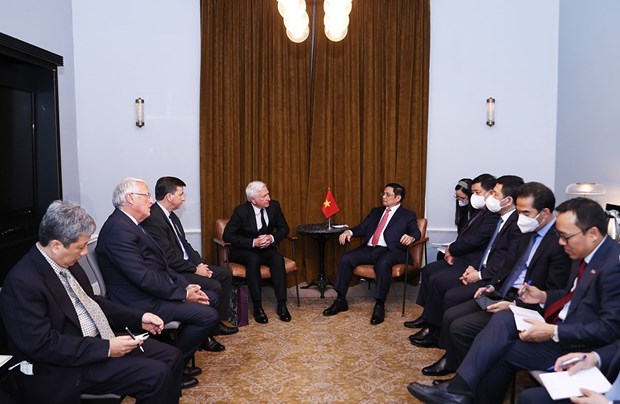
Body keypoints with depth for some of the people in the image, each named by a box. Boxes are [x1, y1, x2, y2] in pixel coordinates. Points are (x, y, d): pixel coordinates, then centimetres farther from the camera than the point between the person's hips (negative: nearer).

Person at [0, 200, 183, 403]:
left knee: (171, 356, 3)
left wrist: (138, 317, 5)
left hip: (99, 342, 9)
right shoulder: (23, 281, -22)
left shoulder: (67, 262, 4)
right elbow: (41, 345, -25)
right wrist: (106, 348, -23)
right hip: (68, 367, -9)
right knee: (157, 375, -20)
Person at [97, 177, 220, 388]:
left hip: (153, 291, 11)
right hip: (142, 301, -11)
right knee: (208, 315, -17)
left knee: (211, 298, 12)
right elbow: (144, 277, -26)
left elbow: (159, 264, 13)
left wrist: (185, 285, 1)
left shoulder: (130, 224, 12)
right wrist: (183, 294, -17)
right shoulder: (118, 229, -21)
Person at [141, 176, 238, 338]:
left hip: (187, 264, 10)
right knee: (213, 287, -23)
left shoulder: (171, 215, 9)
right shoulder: (153, 219, -22)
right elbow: (168, 258, -25)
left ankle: (220, 319, 17)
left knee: (225, 274, 8)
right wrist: (195, 269, -17)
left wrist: (200, 264, 0)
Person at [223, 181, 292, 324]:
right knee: (253, 259, -36)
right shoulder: (241, 211, -16)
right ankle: (257, 307, -29)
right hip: (244, 251, -3)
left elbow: (284, 228, 4)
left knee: (278, 259, -28)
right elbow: (227, 235, -19)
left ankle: (281, 305, -24)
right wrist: (253, 242, -27)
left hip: (266, 248, 3)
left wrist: (272, 237, -18)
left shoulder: (274, 206, -5)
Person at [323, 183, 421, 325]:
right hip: (369, 249, 5)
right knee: (345, 259, -18)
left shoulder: (408, 215, 10)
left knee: (383, 264, -38)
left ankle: (379, 306, -27)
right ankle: (341, 300, -8)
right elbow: (362, 228, 18)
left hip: (389, 251, -5)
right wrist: (349, 231, -3)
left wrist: (410, 237, -29)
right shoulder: (376, 211, 24)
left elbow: (416, 233, -4)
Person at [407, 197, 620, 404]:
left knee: (501, 352, -13)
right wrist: (544, 296, 2)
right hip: (561, 322, 8)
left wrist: (553, 332, -26)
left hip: (577, 343, -8)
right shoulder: (585, 255, 7)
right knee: (502, 319, -11)